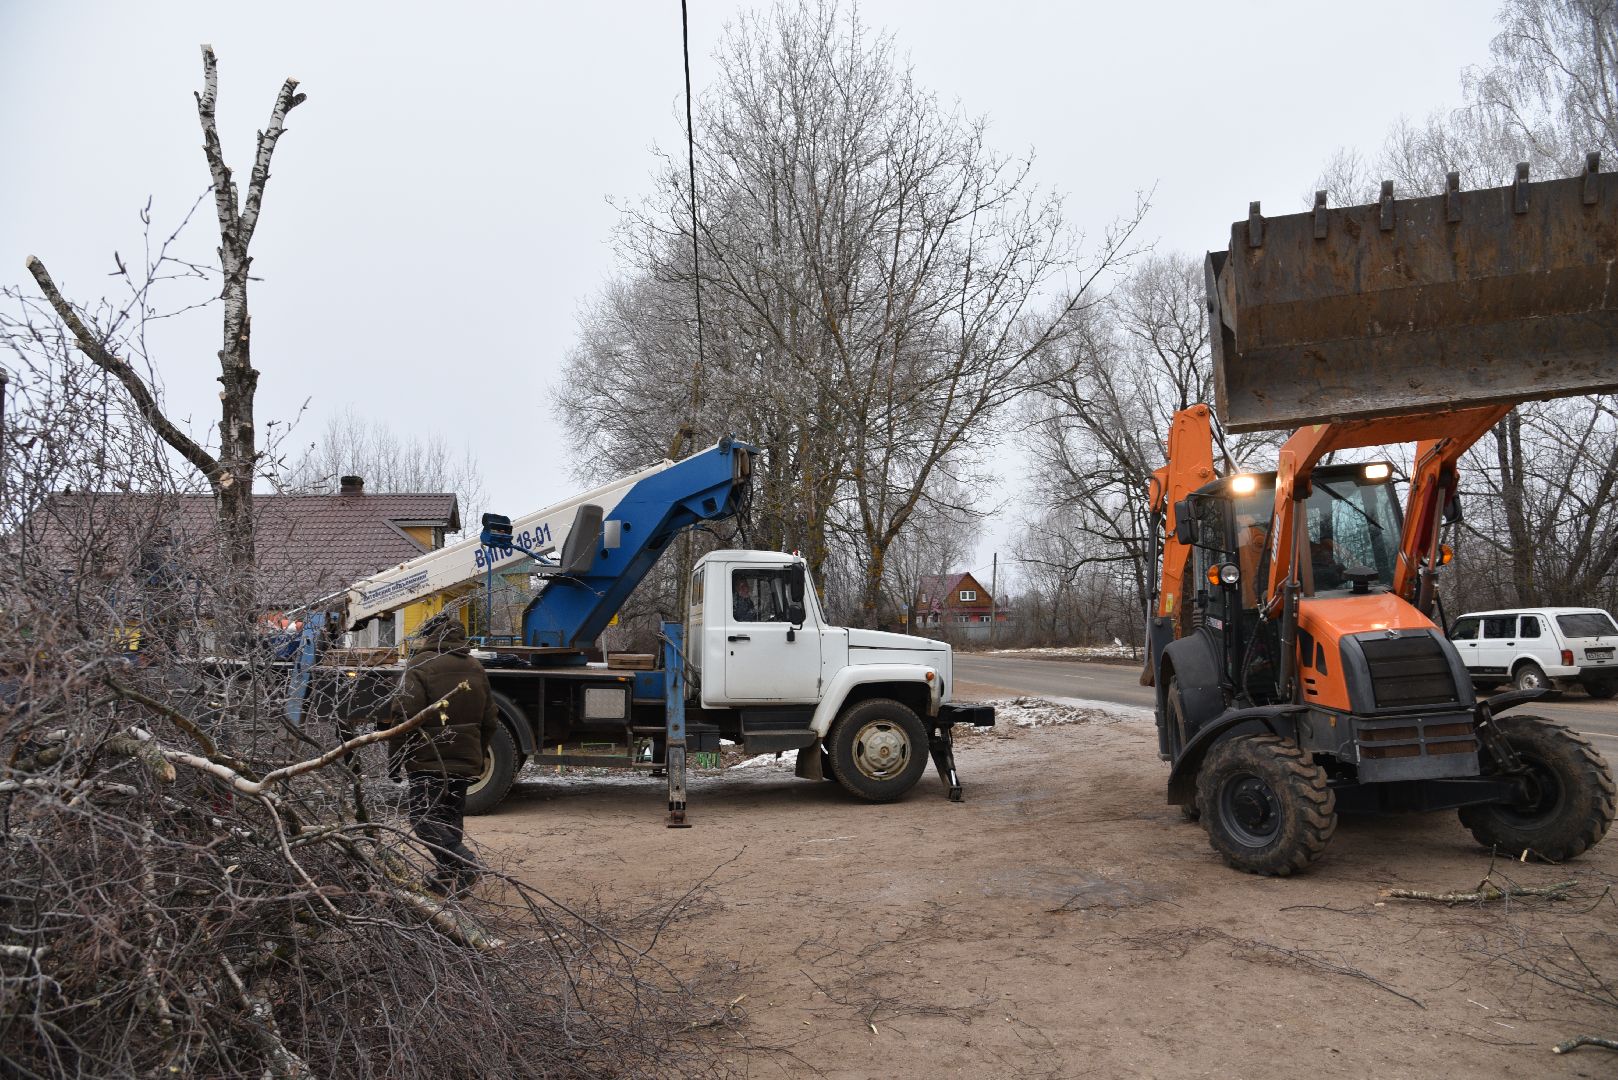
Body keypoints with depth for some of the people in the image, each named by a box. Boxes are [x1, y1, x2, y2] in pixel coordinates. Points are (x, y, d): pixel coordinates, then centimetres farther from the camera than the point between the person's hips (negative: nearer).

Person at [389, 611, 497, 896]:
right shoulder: (476, 668, 14)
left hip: (429, 760, -7)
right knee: (452, 817, 16)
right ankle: (449, 877, 18)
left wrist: (401, 754, -7)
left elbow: (405, 715, -18)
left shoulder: (421, 664, -10)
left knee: (423, 816, -3)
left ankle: (461, 860, -22)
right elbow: (489, 720, 17)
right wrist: (477, 753, 25)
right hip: (465, 761, 7)